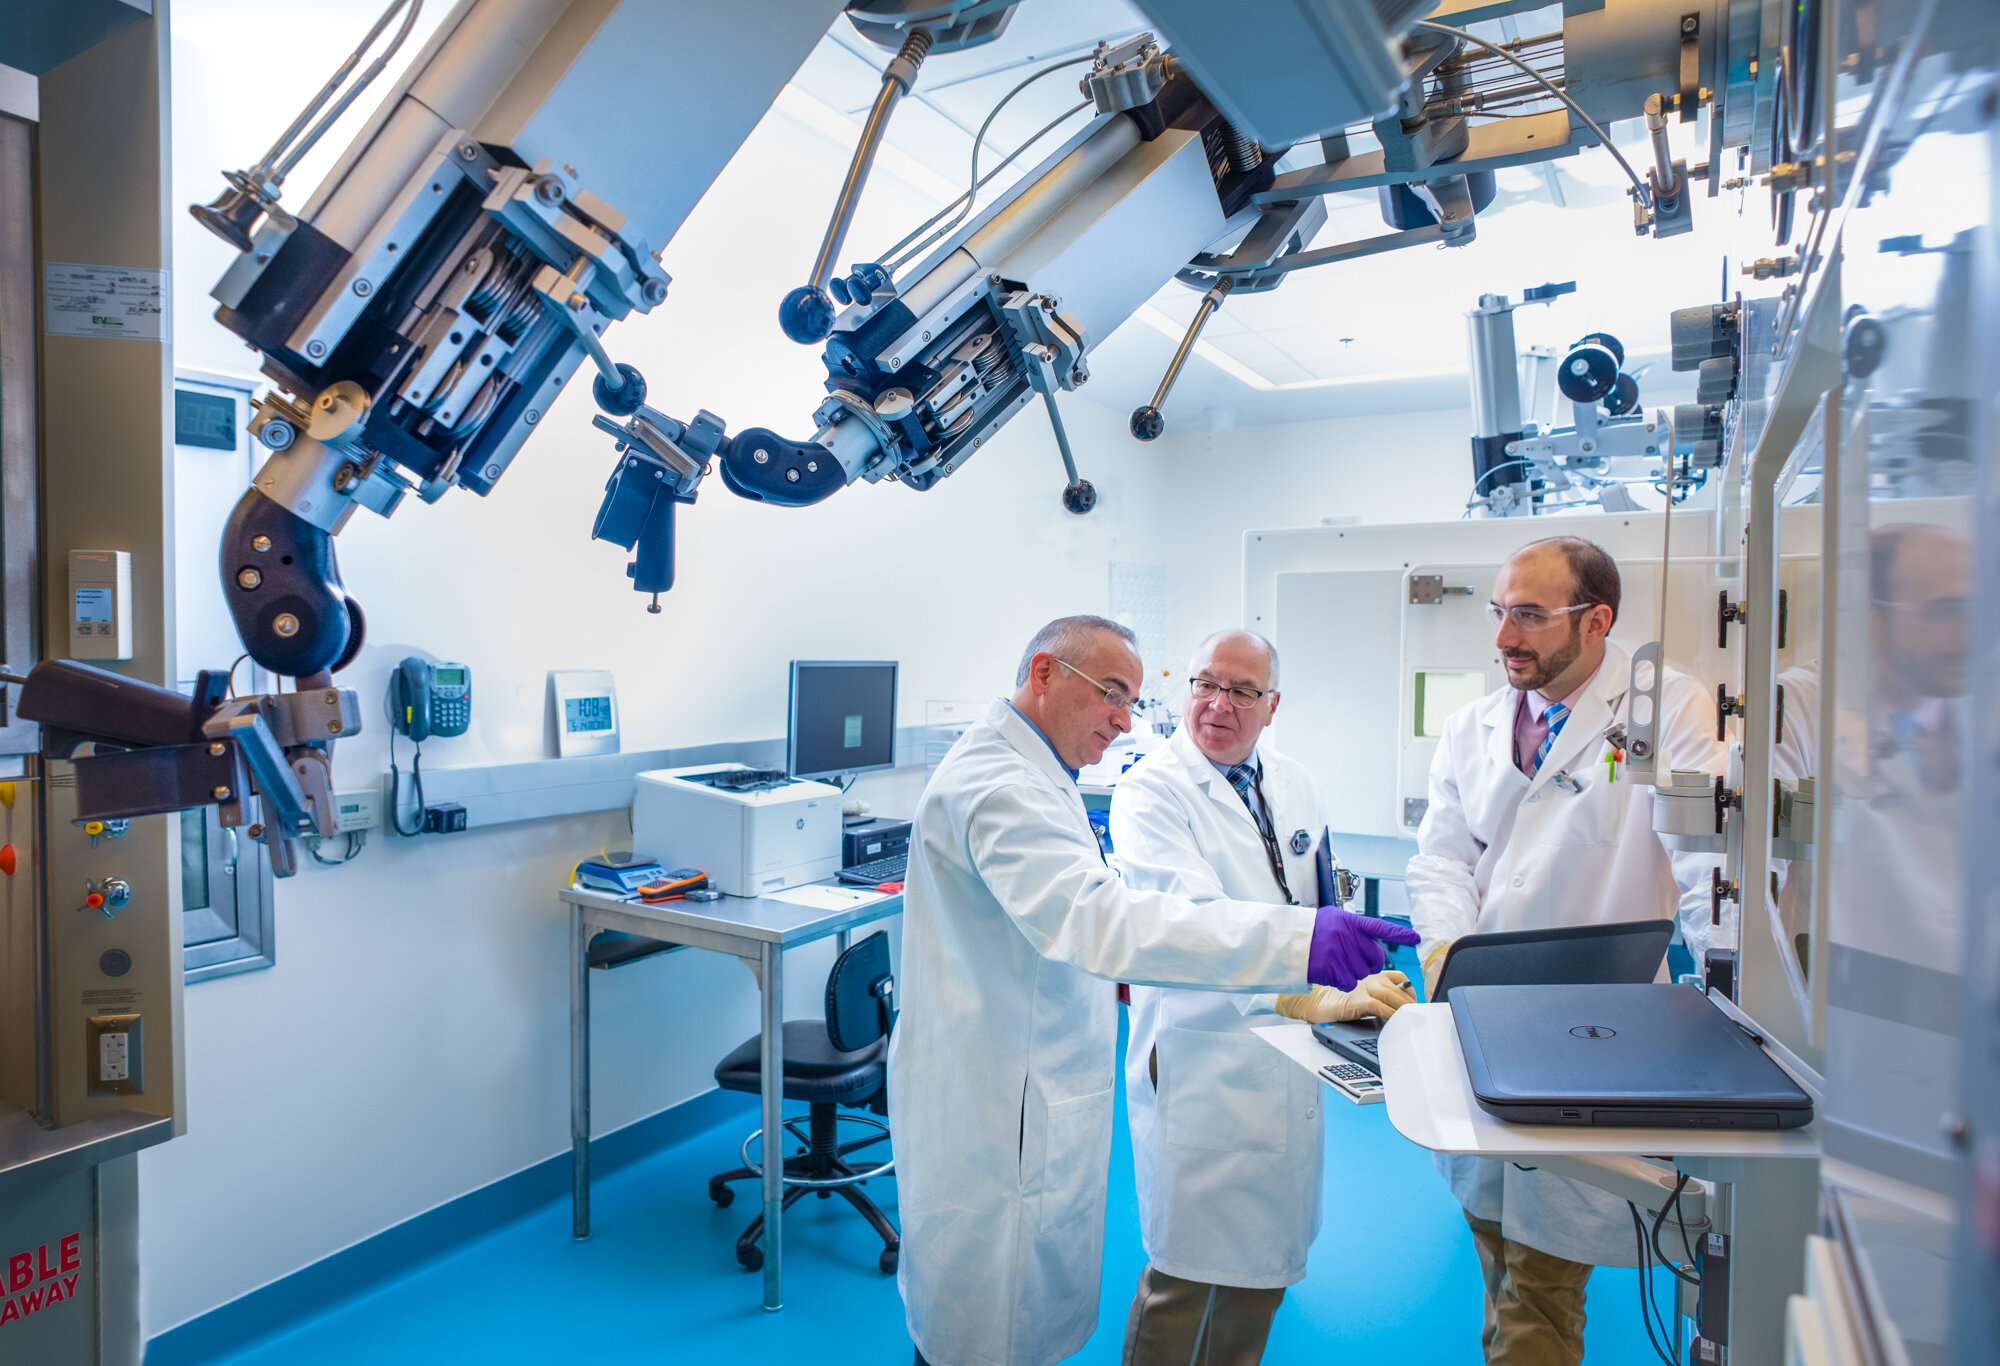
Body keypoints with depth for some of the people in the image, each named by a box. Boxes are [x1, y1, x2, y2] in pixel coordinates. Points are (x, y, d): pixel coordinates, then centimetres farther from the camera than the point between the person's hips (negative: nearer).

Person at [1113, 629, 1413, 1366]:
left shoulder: (1296, 785, 8)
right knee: (1186, 1274, 5)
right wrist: (1308, 997, -40)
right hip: (1203, 1061, -7)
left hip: (1290, 1057, 7)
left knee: (1265, 1261, 20)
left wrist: (1357, 979, 3)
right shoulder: (1149, 791, -15)